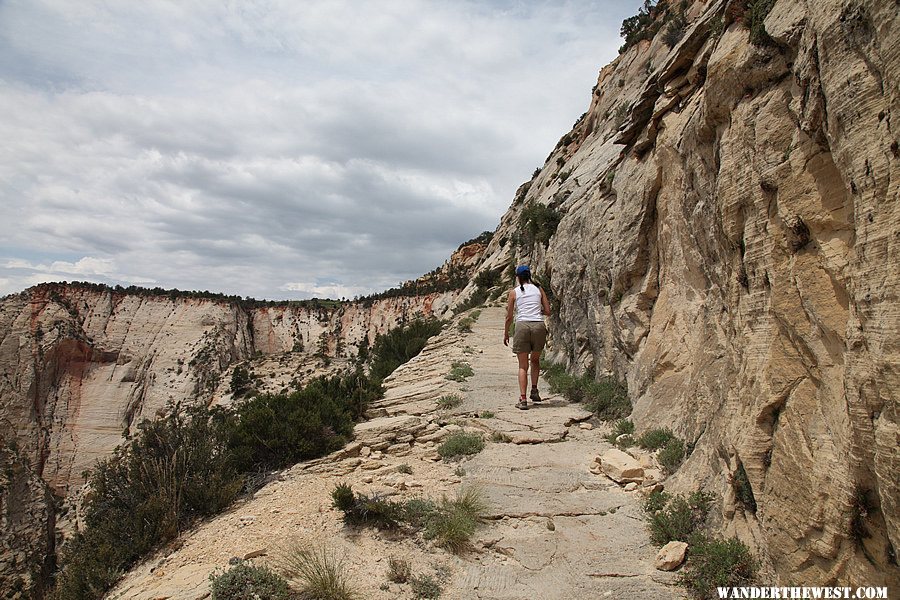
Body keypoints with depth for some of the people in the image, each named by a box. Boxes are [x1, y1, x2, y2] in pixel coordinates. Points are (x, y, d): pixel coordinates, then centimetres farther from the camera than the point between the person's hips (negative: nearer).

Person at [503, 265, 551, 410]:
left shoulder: (514, 292, 4)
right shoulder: (538, 289, 10)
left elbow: (509, 317, 4)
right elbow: (547, 311, 9)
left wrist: (505, 333, 17)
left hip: (522, 326, -2)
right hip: (539, 326, 2)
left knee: (523, 366, 6)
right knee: (535, 360, 25)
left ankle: (523, 399, -1)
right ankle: (534, 390, 12)